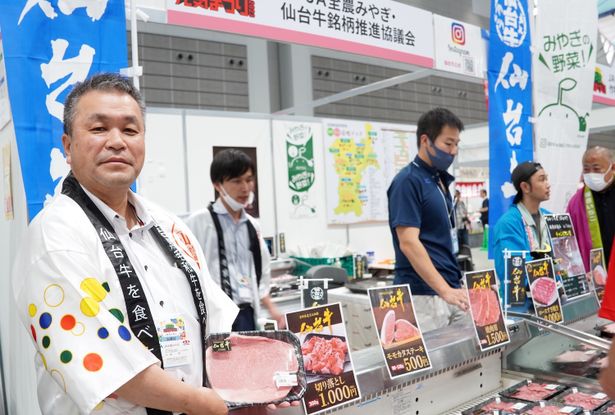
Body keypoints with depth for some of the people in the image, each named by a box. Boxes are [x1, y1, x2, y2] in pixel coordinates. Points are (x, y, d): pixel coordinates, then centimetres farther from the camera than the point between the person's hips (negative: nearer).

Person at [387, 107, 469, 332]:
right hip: (424, 295, -8)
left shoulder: (441, 180, 14)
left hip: (451, 290, 8)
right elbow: (408, 243, -21)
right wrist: (445, 290, -26)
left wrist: (455, 287, 16)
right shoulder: (408, 181, -13)